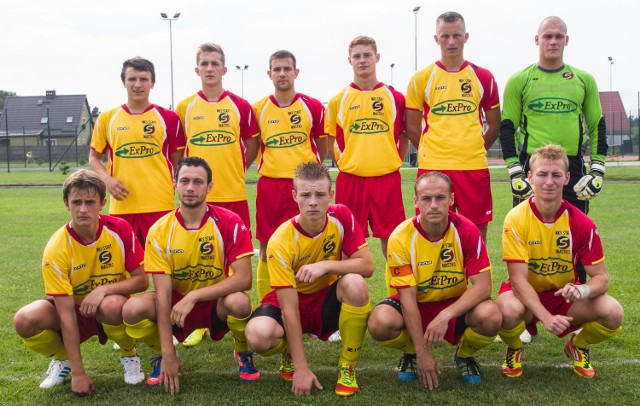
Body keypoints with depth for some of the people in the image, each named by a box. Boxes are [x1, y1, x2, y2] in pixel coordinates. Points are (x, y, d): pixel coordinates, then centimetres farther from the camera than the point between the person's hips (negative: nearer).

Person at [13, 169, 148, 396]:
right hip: (74, 311, 1)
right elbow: (67, 315, -22)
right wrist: (77, 372, -23)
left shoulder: (119, 229, -17)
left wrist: (104, 289, -30)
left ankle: (129, 354, -3)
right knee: (24, 320, -28)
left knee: (112, 305, -38)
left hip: (111, 309, 0)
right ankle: (62, 358, 5)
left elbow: (142, 280, -12)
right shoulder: (56, 249, -21)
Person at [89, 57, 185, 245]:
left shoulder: (168, 118, 5)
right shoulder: (107, 118, 8)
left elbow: (178, 161, 9)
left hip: (160, 206, -1)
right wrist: (107, 179, -3)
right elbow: (94, 157, 16)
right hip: (121, 206, 2)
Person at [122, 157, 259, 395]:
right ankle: (161, 355, 7)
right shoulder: (160, 231, -12)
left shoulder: (229, 223, -15)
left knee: (240, 302, -36)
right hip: (177, 304, 2)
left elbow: (243, 278, -21)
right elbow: (163, 293, -16)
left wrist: (193, 297, -30)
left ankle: (243, 352, 0)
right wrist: (168, 354, -21)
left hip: (216, 304, -1)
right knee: (133, 309, -27)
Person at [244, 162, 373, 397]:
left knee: (355, 283, -33)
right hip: (292, 302, -2)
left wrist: (325, 265, -33)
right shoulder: (281, 242, -24)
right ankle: (288, 353, 6)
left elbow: (367, 266, -16)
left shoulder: (341, 217, -15)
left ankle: (347, 368, -13)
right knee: (258, 335, -35)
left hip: (327, 301, 2)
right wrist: (302, 368, -26)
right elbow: (289, 307, -25)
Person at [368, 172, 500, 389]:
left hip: (456, 305, 1)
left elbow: (483, 286, -20)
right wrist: (422, 352, -21)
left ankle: (465, 355, 5)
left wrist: (445, 316, -34)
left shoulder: (466, 231, -17)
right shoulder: (401, 237, -19)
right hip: (416, 305, 0)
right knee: (380, 322, -32)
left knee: (490, 316, -32)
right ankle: (411, 354, 5)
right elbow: (408, 297, -18)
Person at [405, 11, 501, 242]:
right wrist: (430, 154, 8)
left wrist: (474, 151, 11)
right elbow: (412, 128, 8)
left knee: (477, 231, 4)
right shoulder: (421, 78, 3)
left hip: (474, 167, 1)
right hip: (432, 168, -1)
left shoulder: (483, 77, 7)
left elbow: (494, 125, 15)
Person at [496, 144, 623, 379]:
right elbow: (518, 278, -20)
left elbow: (601, 277, -8)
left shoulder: (582, 223, -11)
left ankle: (578, 346, 11)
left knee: (613, 313, -24)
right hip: (526, 295, -2)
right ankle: (514, 349, 2)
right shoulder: (516, 219, -18)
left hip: (564, 296, 3)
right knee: (508, 310, -37)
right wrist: (545, 316, -34)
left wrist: (583, 290, -33)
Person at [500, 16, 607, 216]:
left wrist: (597, 171, 2)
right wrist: (515, 173, -6)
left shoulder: (584, 80, 9)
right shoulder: (519, 80, 3)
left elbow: (597, 126, 11)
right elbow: (507, 128, 3)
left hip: (573, 167, 2)